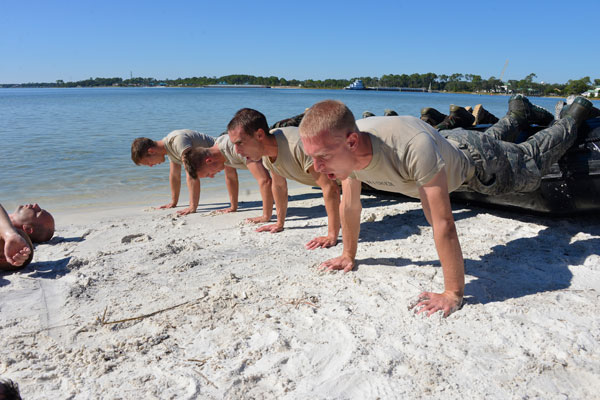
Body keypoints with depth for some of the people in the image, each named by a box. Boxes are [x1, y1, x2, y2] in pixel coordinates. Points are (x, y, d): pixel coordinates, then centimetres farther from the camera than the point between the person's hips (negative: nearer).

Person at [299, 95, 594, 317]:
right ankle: (518, 113, 64)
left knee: (530, 166, 26)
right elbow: (350, 205, -15)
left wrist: (453, 294, -41)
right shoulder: (342, 149, -31)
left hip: (475, 162, -5)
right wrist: (348, 256, -6)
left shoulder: (414, 146, -52)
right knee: (491, 138, 37)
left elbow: (443, 224, -47)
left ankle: (575, 113, 51)